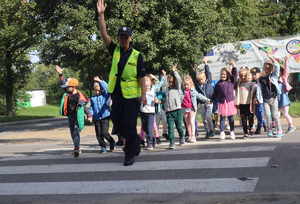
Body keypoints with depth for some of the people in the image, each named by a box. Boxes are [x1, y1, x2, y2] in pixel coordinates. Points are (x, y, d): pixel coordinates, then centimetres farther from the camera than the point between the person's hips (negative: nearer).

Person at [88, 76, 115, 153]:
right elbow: (91, 107, 13)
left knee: (104, 133, -12)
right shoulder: (92, 98, 11)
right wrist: (90, 115, -1)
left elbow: (106, 87, -16)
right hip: (96, 118, 4)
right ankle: (103, 147, 18)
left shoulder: (105, 95, 1)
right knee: (98, 134, 3)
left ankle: (111, 142, 14)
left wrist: (99, 81, -10)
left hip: (105, 117, -4)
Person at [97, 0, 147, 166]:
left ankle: (130, 154, 12)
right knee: (117, 124, 11)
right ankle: (135, 142, 34)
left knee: (129, 126, -2)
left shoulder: (137, 56, -4)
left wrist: (143, 94, -10)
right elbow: (104, 35, -3)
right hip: (117, 94, 4)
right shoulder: (115, 50, 6)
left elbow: (141, 77, -5)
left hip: (131, 96, -4)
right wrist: (101, 15, -12)